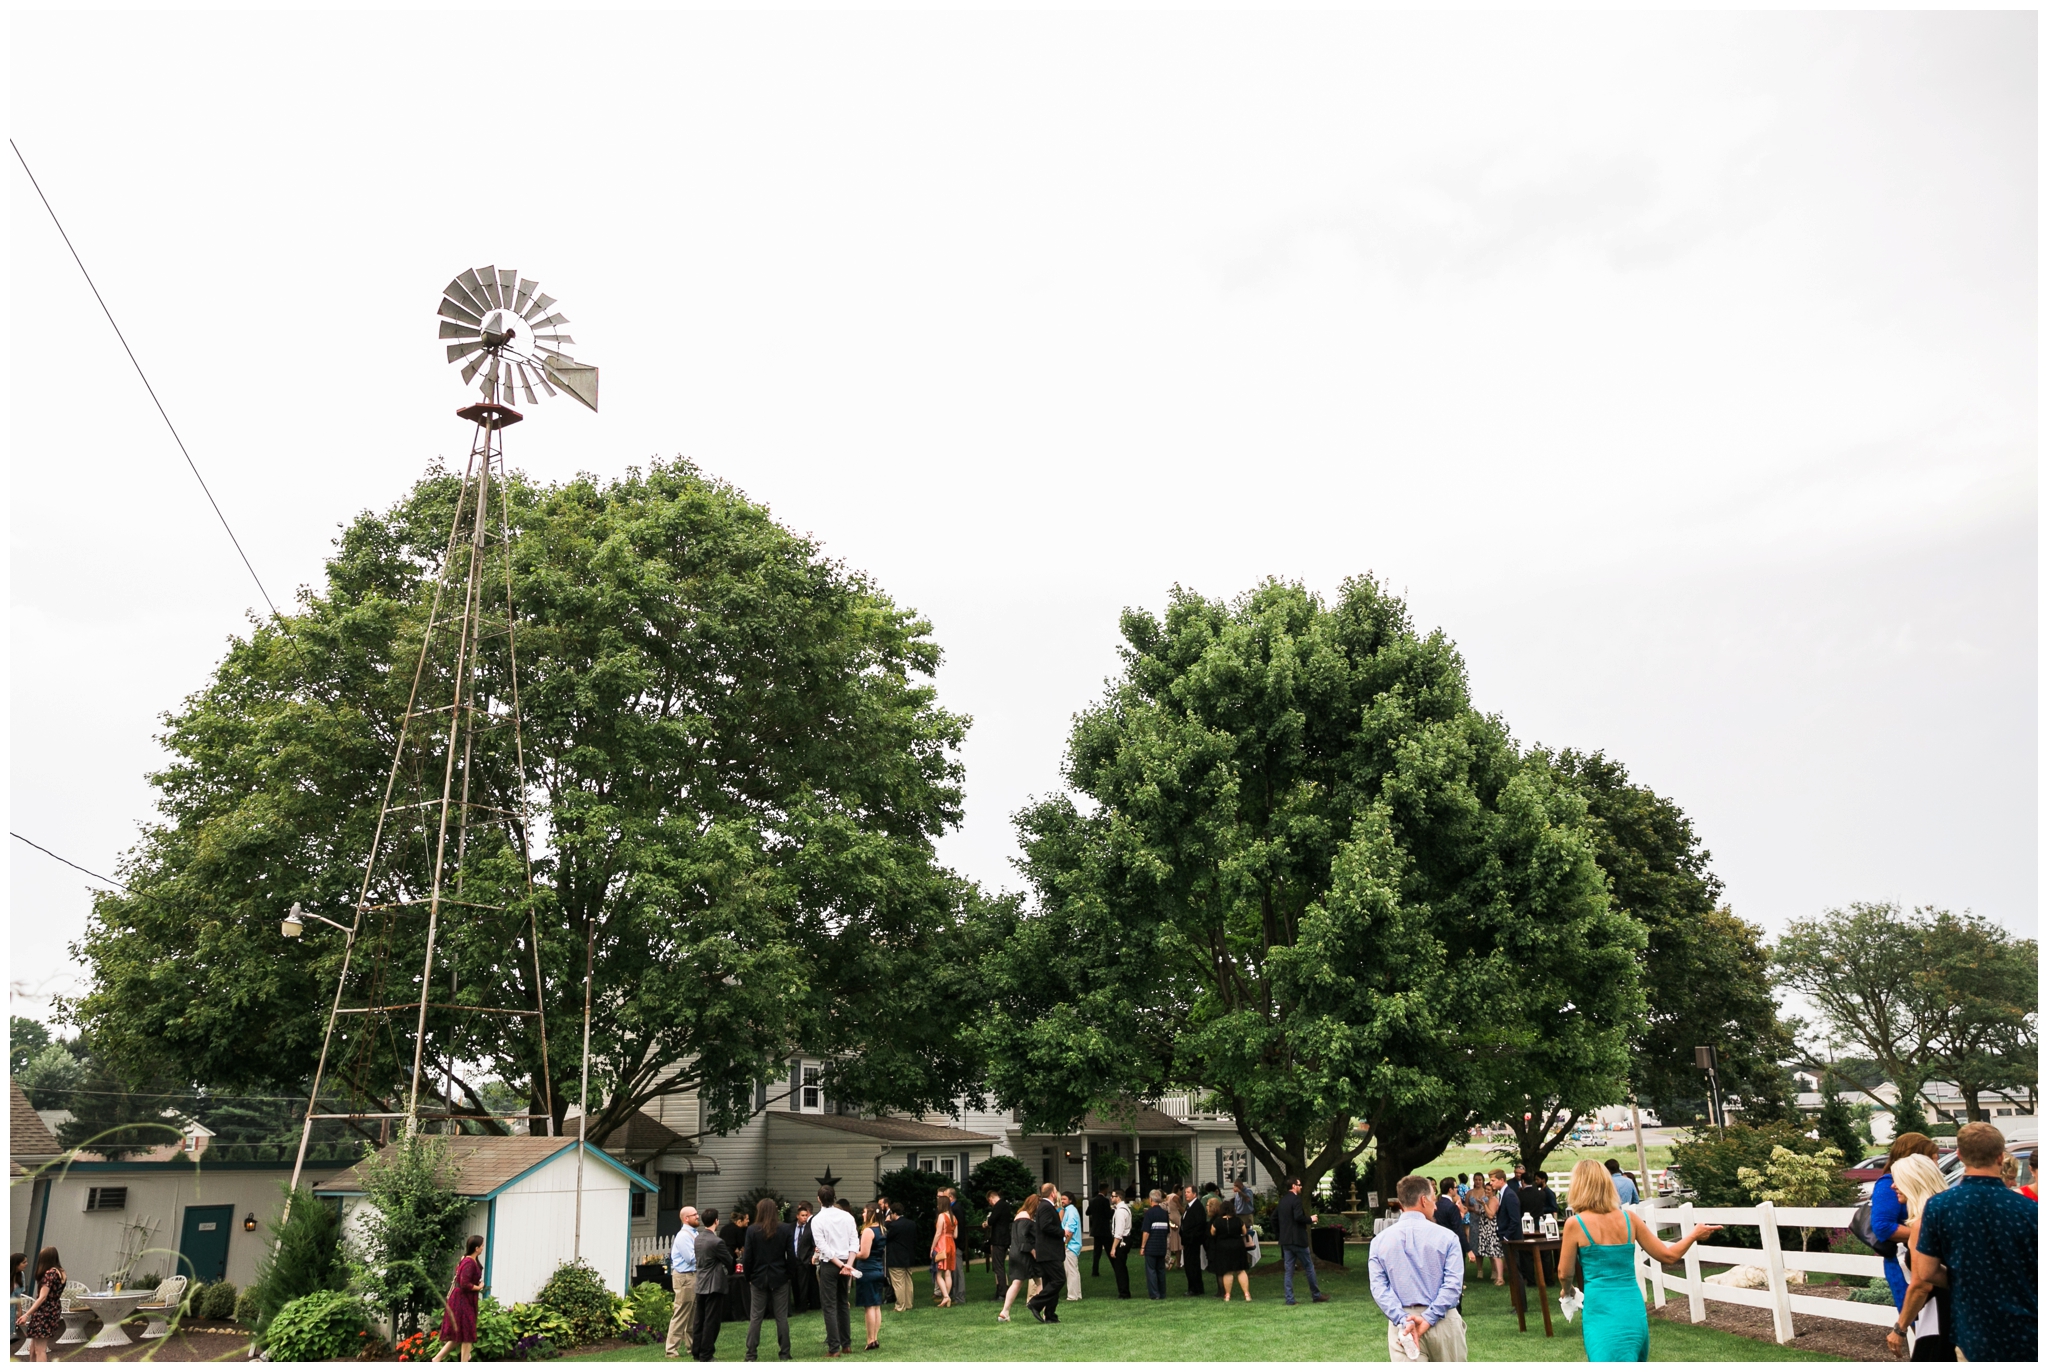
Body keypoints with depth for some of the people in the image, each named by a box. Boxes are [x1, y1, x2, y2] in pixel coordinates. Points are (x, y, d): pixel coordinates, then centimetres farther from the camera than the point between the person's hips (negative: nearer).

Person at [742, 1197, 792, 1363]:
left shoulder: (752, 1230, -7)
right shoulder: (785, 1229, -6)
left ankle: (751, 1355, 6)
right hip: (780, 1278, 0)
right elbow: (791, 1255, -4)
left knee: (755, 1318, 7)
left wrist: (749, 1277, 6)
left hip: (758, 1278, 0)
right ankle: (784, 1354, 8)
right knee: (782, 1317, 6)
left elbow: (747, 1257, -5)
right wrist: (789, 1273, 7)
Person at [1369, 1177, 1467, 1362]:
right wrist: (1429, 1319, -16)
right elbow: (1453, 1284, -14)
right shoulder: (1445, 1237, -4)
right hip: (1443, 1321, -1)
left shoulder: (1380, 1240, 2)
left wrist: (1404, 1320, -14)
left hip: (1402, 1322, 1)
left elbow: (1379, 1287, -7)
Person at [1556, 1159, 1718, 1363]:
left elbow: (1565, 1274, 2)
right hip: (1634, 1311, 6)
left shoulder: (1575, 1224, -7)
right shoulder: (1628, 1218, 4)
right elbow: (1668, 1255, 11)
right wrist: (1695, 1234, 27)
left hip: (1602, 1312, -5)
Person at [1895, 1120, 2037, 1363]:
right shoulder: (2029, 1210, -11)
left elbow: (1923, 1282, -7)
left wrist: (1900, 1329, 6)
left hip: (1975, 1342, 0)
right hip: (2028, 1341, 0)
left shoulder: (1938, 1208, -11)